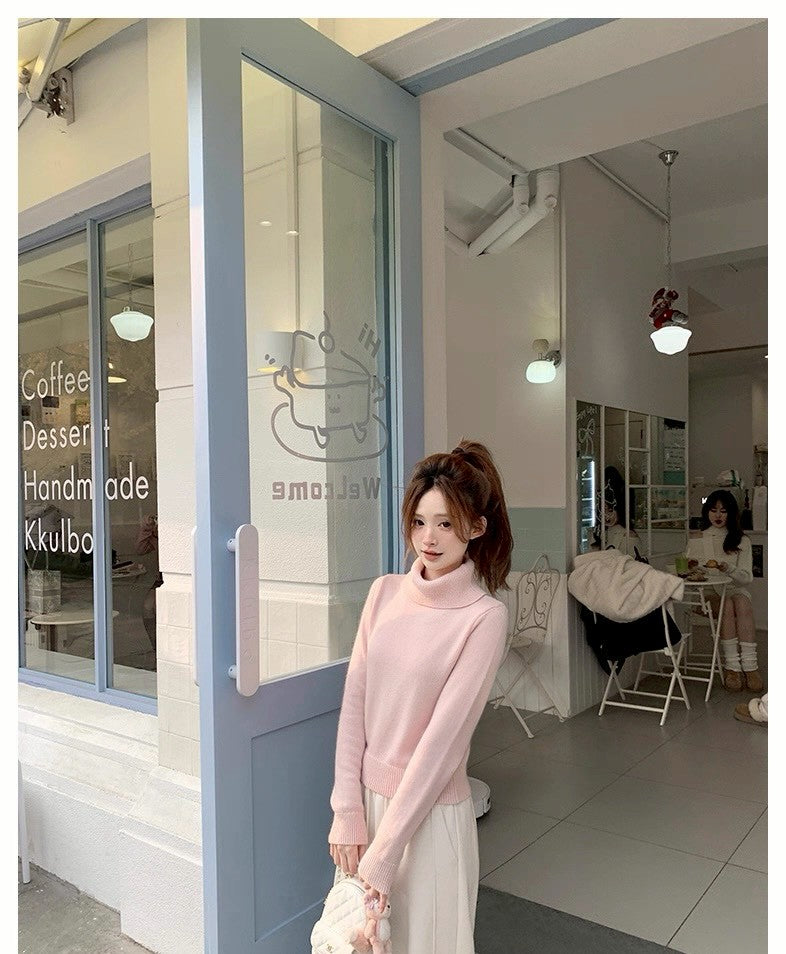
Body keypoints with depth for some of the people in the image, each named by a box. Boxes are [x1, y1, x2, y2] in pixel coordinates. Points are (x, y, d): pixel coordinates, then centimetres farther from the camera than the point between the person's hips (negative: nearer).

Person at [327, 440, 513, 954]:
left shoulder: (485, 617, -17)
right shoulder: (385, 591, -2)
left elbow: (443, 736, -18)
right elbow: (354, 705, -2)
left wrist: (385, 849, -16)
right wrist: (348, 813, -5)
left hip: (431, 811, -4)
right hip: (368, 795, 5)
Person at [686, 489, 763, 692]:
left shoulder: (741, 541, 14)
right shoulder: (696, 540, 14)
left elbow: (746, 577, 4)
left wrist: (728, 569, -17)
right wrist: (702, 568, -12)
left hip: (735, 590, 1)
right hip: (707, 592, -1)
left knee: (742, 603, -34)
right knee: (727, 605, -34)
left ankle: (750, 666, -38)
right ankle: (732, 666, -35)